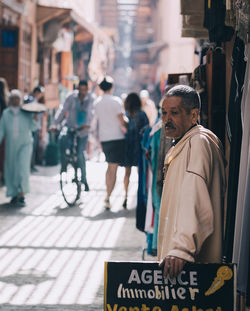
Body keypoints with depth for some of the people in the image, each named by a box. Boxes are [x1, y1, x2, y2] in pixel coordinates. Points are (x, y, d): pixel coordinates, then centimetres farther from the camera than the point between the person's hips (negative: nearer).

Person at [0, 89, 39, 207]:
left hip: (24, 144, -3)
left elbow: (33, 127, -7)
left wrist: (35, 117, -22)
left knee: (23, 167, -15)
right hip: (11, 145, 3)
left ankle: (21, 195, -18)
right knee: (11, 169, 6)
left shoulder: (26, 112, -1)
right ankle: (14, 194, 21)